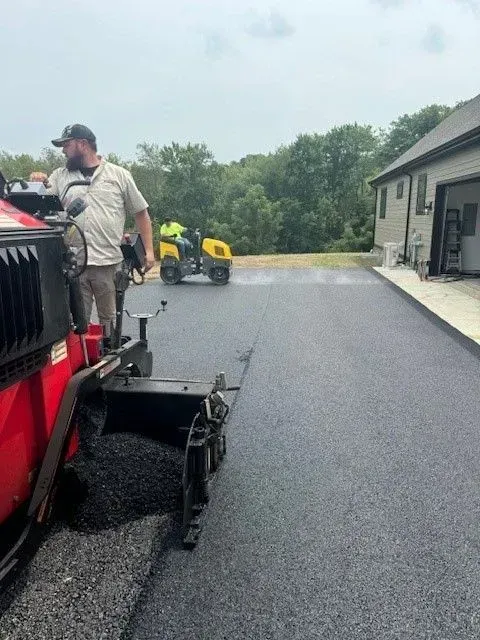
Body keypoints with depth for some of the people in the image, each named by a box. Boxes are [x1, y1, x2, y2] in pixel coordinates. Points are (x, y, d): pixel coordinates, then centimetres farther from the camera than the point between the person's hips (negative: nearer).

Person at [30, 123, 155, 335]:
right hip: (73, 263, 2)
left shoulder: (119, 175, 8)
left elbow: (141, 213, 8)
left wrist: (148, 250, 1)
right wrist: (40, 183, -15)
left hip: (109, 262, -2)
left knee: (110, 321, 7)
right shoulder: (59, 176, 15)